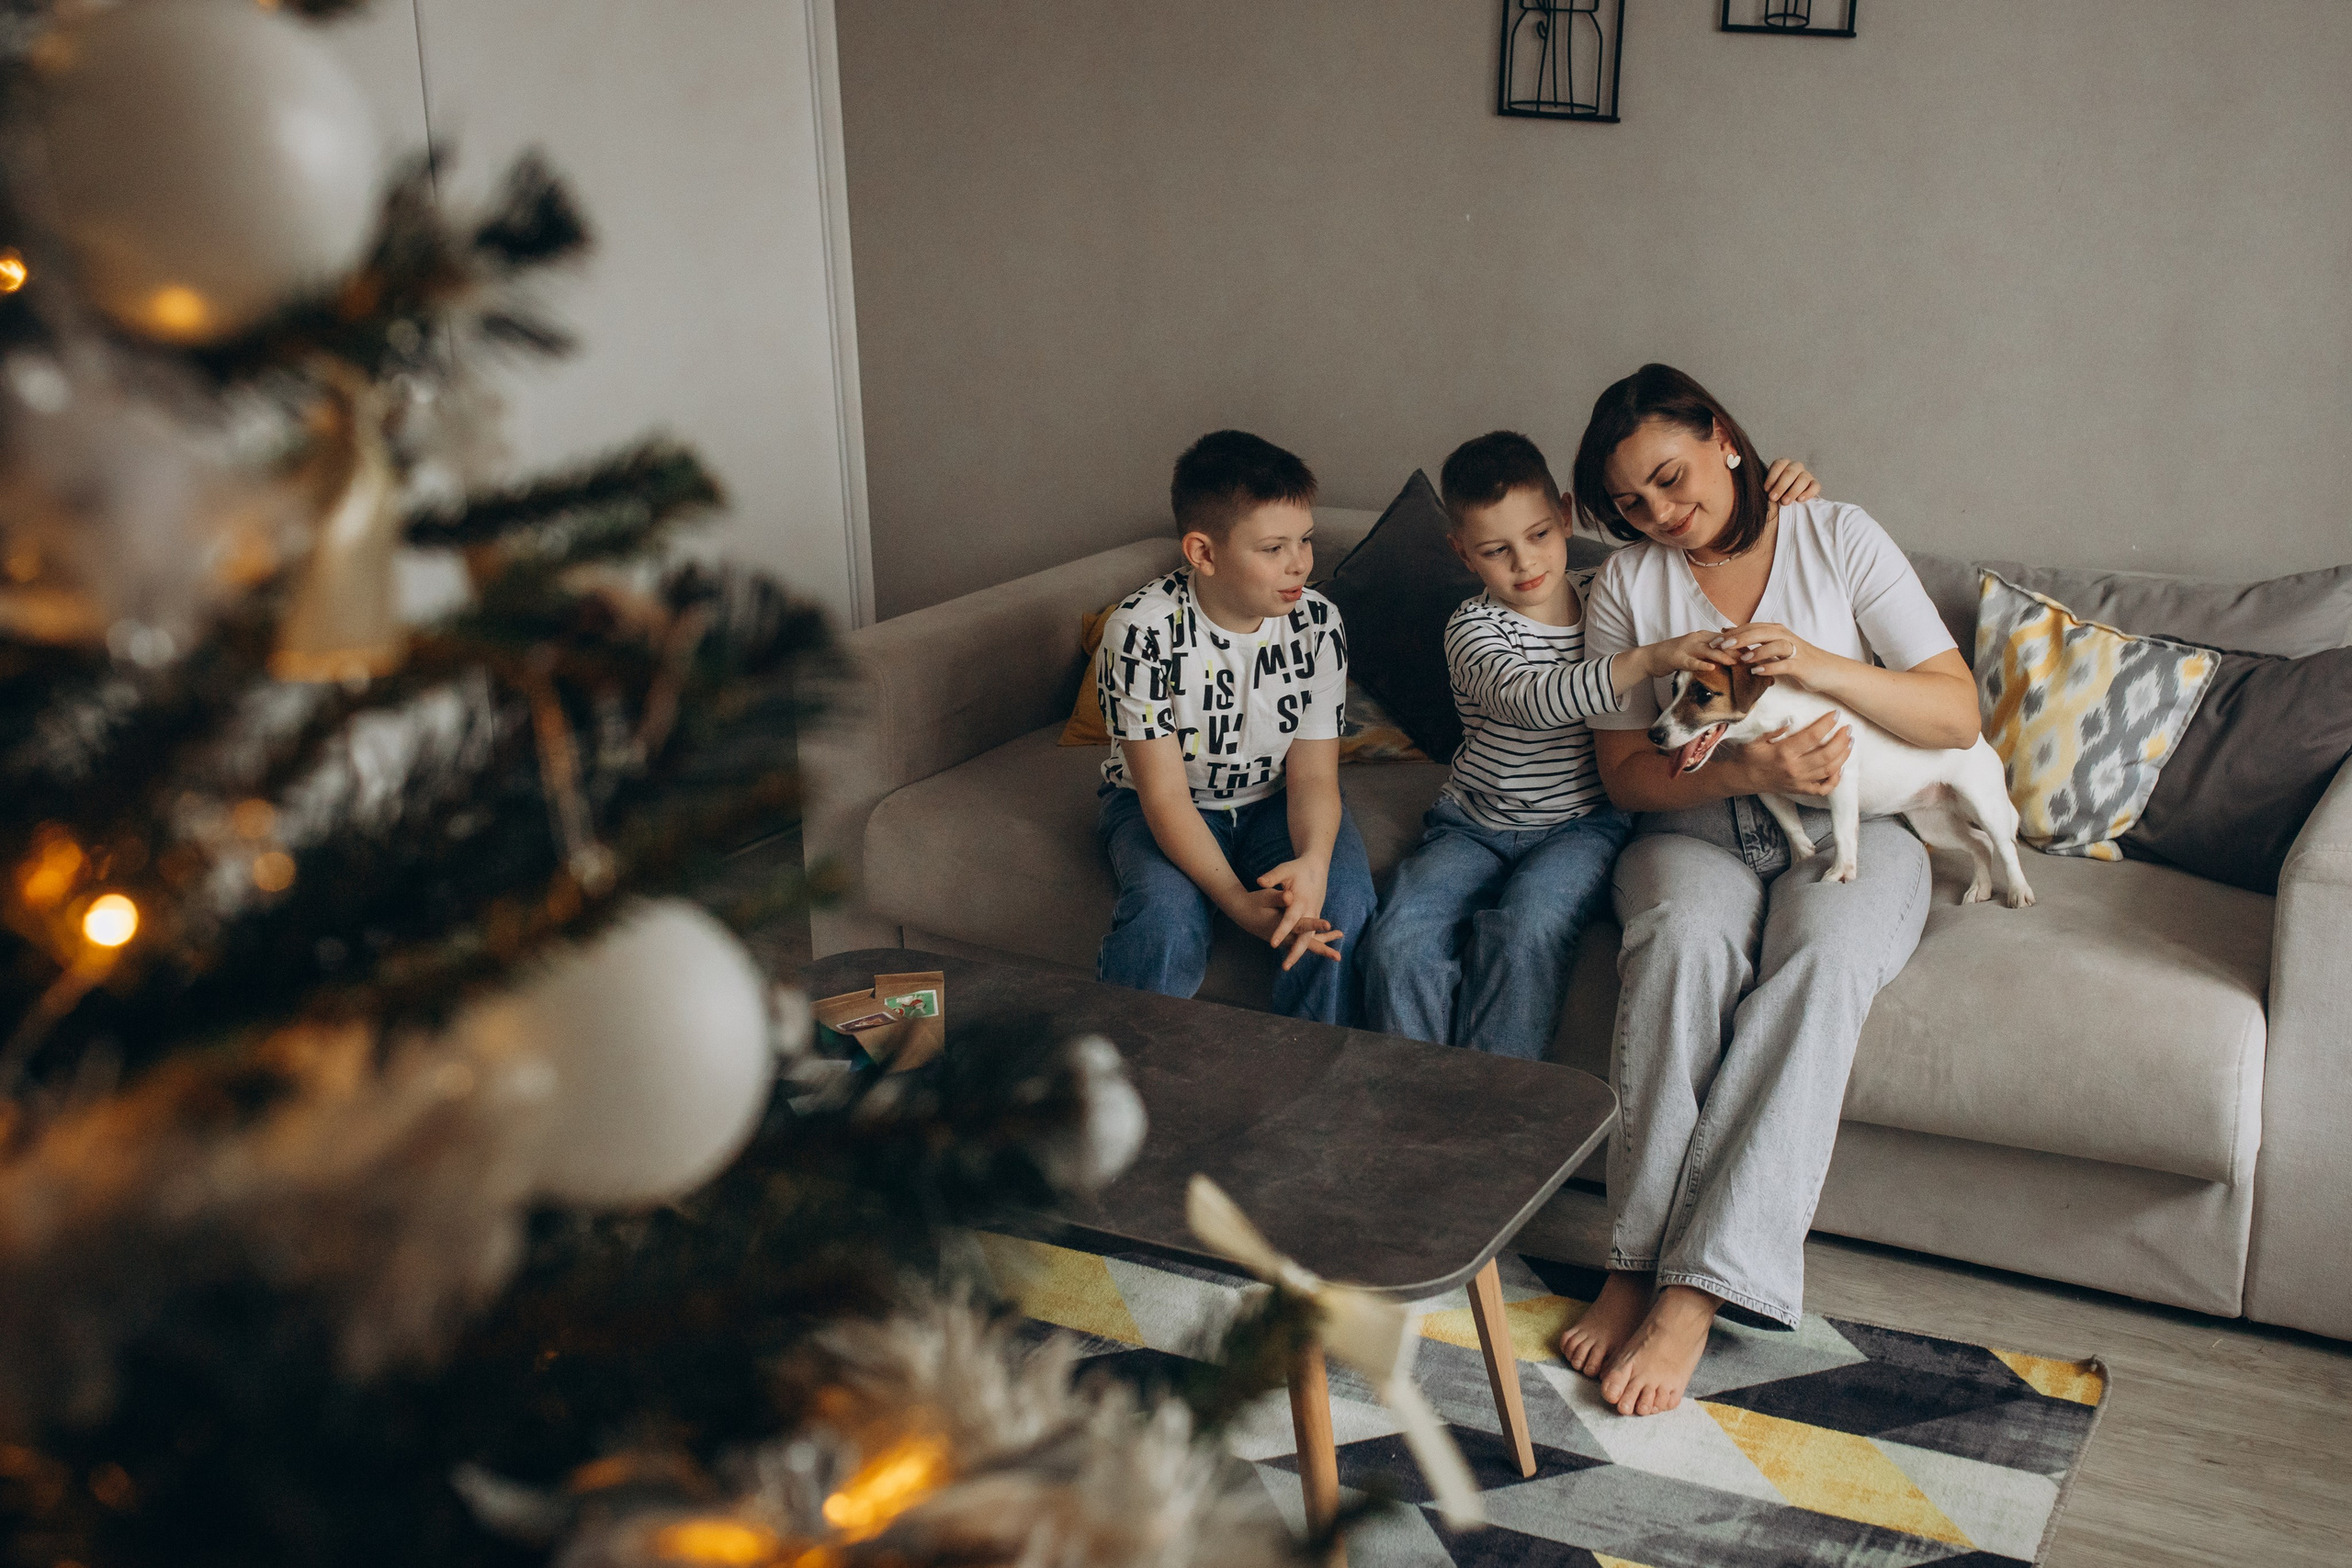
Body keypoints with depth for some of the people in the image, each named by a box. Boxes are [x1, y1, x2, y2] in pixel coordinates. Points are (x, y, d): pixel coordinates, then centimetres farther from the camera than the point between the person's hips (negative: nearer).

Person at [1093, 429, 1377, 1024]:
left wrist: (1313, 859, -38)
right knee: (1165, 916, -33)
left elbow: (1312, 773, -12)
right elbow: (1165, 793, -24)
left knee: (1342, 902, -27)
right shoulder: (1142, 630, -24)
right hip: (1160, 805, -3)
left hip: (1274, 800, 3)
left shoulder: (1317, 623, -12)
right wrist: (1238, 902, -40)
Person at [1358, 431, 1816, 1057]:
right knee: (1399, 939, -25)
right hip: (1473, 827, 0)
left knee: (1526, 928, -31)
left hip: (1582, 825, 0)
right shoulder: (1473, 628, -9)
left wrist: (1778, 499, -4)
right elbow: (1527, 699, -32)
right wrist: (1649, 660, -44)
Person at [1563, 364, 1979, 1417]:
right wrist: (1752, 769, -19)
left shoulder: (1840, 540, 1)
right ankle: (1636, 1261, -32)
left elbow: (1958, 714, -4)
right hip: (1696, 834, 1)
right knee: (1684, 940, -36)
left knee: (1822, 957, -35)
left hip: (1851, 834, -1)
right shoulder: (1628, 584, 4)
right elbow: (1625, 774, 0)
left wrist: (1825, 668, -22)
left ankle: (1693, 1289, -38)